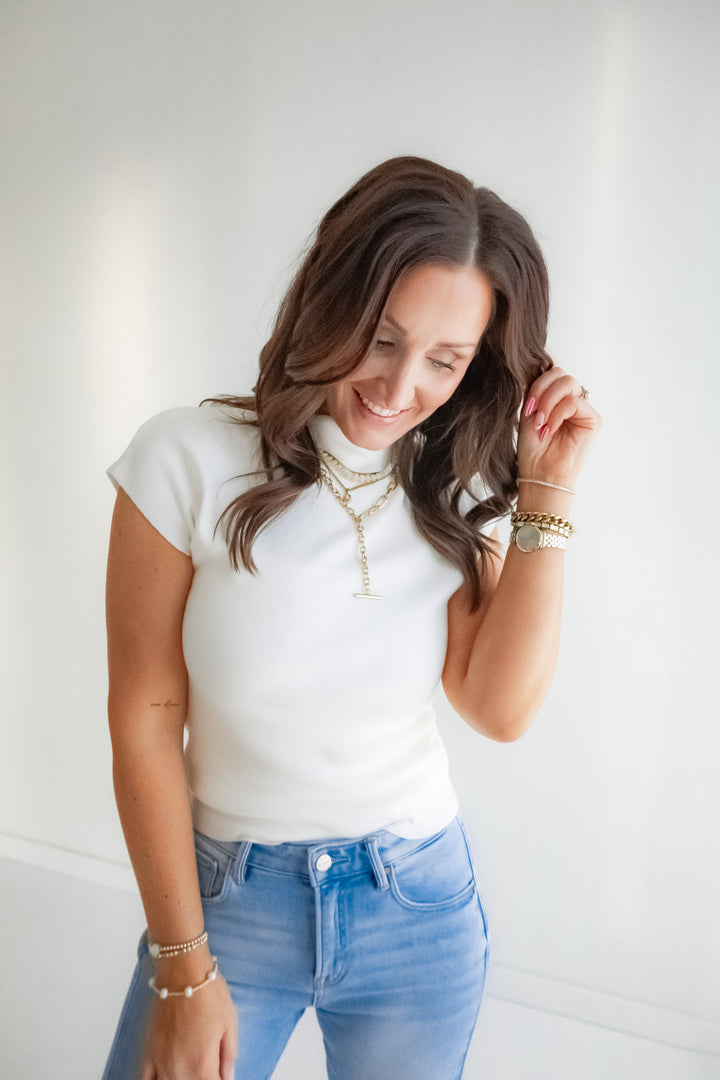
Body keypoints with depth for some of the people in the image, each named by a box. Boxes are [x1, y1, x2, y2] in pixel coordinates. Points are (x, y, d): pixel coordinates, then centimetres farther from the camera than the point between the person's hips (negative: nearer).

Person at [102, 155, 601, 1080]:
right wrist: (184, 968, -8)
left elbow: (501, 709, -12)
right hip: (227, 896, -2)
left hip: (420, 907, 3)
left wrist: (546, 496, -16)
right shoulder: (190, 460, -15)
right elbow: (145, 717, -11)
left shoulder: (453, 492, -4)